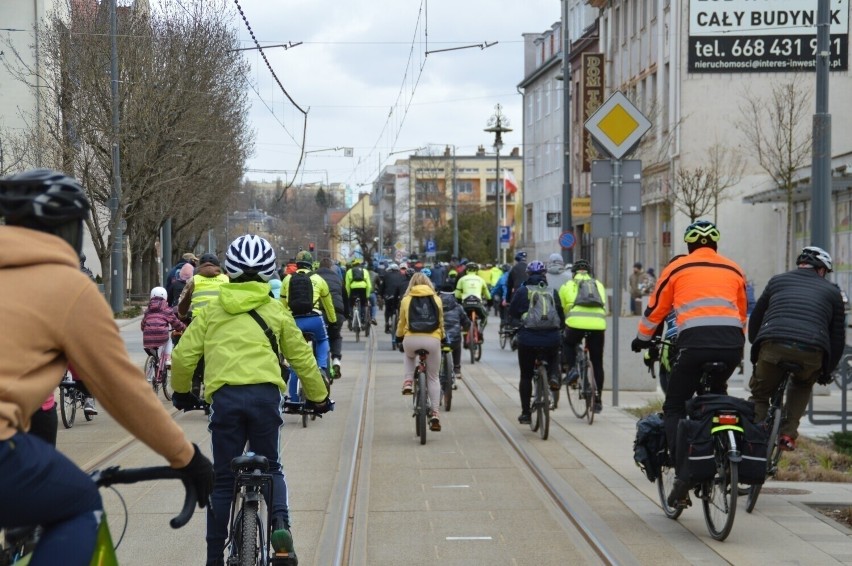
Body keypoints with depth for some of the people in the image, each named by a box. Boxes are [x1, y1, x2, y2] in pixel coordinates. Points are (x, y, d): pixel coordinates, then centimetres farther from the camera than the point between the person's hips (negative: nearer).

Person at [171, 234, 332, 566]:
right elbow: (302, 357, 18)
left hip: (224, 396, 0)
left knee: (223, 479, 11)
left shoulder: (212, 311, 15)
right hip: (265, 393, 0)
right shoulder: (276, 311, 15)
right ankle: (280, 524, -11)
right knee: (270, 468, 17)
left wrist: (181, 392, 29)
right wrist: (318, 397, 32)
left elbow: (183, 355, 11)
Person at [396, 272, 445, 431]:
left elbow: (401, 323, 19)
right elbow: (441, 322, 20)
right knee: (433, 378, 12)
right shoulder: (436, 299, 14)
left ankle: (408, 382, 14)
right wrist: (442, 339, 36)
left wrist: (399, 338, 36)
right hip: (432, 340, 0)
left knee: (409, 356, 37)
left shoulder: (406, 300, 12)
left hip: (411, 340, 0)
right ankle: (434, 413, 3)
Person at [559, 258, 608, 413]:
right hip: (598, 324, 2)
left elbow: (561, 309, 26)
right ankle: (598, 398, 16)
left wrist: (560, 328, 41)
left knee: (567, 344, 31)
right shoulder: (598, 285, 27)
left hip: (576, 322, -2)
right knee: (597, 362, 14)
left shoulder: (568, 285, 21)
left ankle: (572, 369, 6)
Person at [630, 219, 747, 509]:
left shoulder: (677, 268, 13)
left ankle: (683, 473, -8)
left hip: (695, 343, -3)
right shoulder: (733, 270, 21)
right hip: (731, 345, 3)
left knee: (674, 409, 9)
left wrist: (642, 338, 35)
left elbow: (655, 309, 19)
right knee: (716, 396, 30)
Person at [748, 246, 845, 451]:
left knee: (759, 395, 19)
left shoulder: (777, 281, 25)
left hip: (773, 348, -1)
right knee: (802, 386, 32)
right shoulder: (832, 291, 24)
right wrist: (827, 370, 34)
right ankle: (788, 434, 16)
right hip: (811, 354, 1)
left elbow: (755, 319, 29)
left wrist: (757, 347, 42)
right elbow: (838, 336, 24)